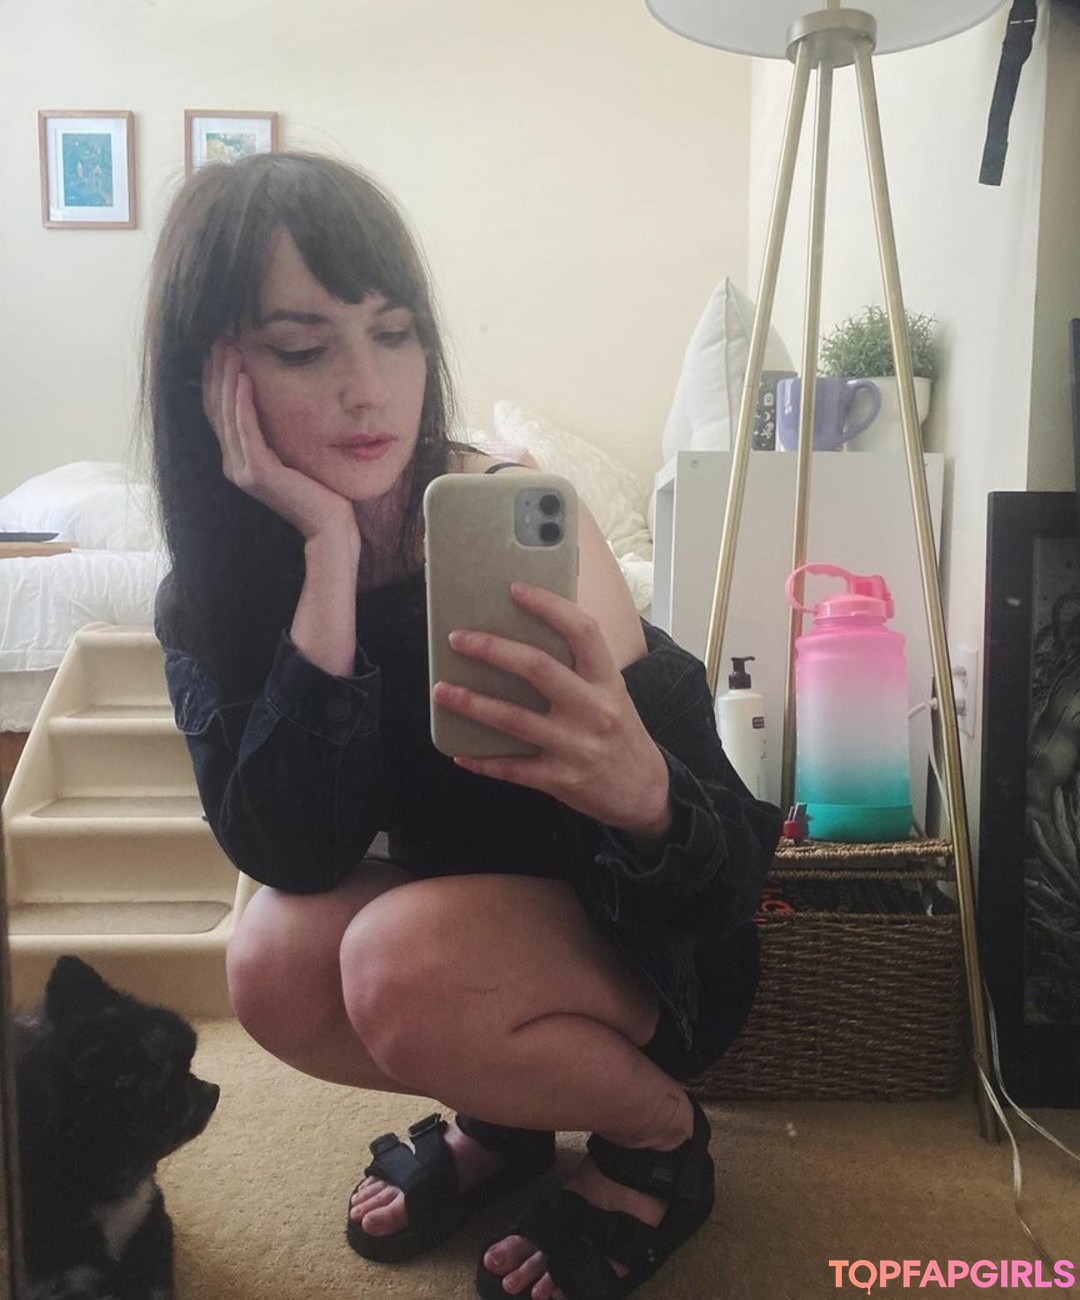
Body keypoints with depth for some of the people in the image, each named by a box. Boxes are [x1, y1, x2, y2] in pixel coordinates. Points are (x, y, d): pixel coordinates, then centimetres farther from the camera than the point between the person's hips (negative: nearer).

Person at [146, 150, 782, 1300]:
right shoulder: (207, 596, -11)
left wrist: (639, 788, -50)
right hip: (453, 908, 4)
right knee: (276, 960, -24)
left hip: (653, 944, -3)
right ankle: (500, 1116, 8)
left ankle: (662, 1133, 1)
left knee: (405, 958, -31)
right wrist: (328, 553, -31)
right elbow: (292, 853, -25)